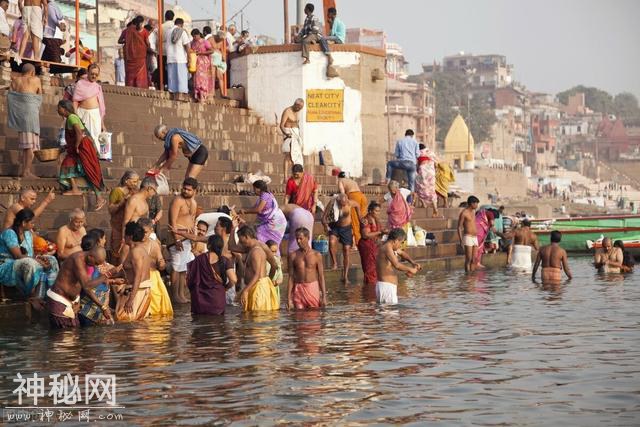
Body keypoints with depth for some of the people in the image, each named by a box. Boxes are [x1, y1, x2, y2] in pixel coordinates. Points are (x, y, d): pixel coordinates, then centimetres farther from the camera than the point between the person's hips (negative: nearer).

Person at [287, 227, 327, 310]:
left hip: (313, 289, -1)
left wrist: (324, 296, -1)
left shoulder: (316, 255, 2)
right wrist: (289, 298, 0)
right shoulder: (293, 256, 4)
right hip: (299, 290, 1)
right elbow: (291, 277, 5)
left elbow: (321, 277, 4)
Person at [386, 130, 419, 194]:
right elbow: (417, 155, 11)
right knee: (411, 183, 6)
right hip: (412, 164, 1)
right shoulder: (415, 142, 13)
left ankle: (388, 179, 14)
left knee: (389, 163, 24)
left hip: (403, 162, -1)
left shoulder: (399, 142, 11)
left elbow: (396, 155, 12)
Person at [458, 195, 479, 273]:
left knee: (474, 259, 4)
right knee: (468, 259, -7)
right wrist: (461, 240, -15)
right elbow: (459, 227, -9)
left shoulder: (473, 212, 15)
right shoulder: (464, 213, -9)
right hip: (468, 237, -8)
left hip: (475, 237, 8)